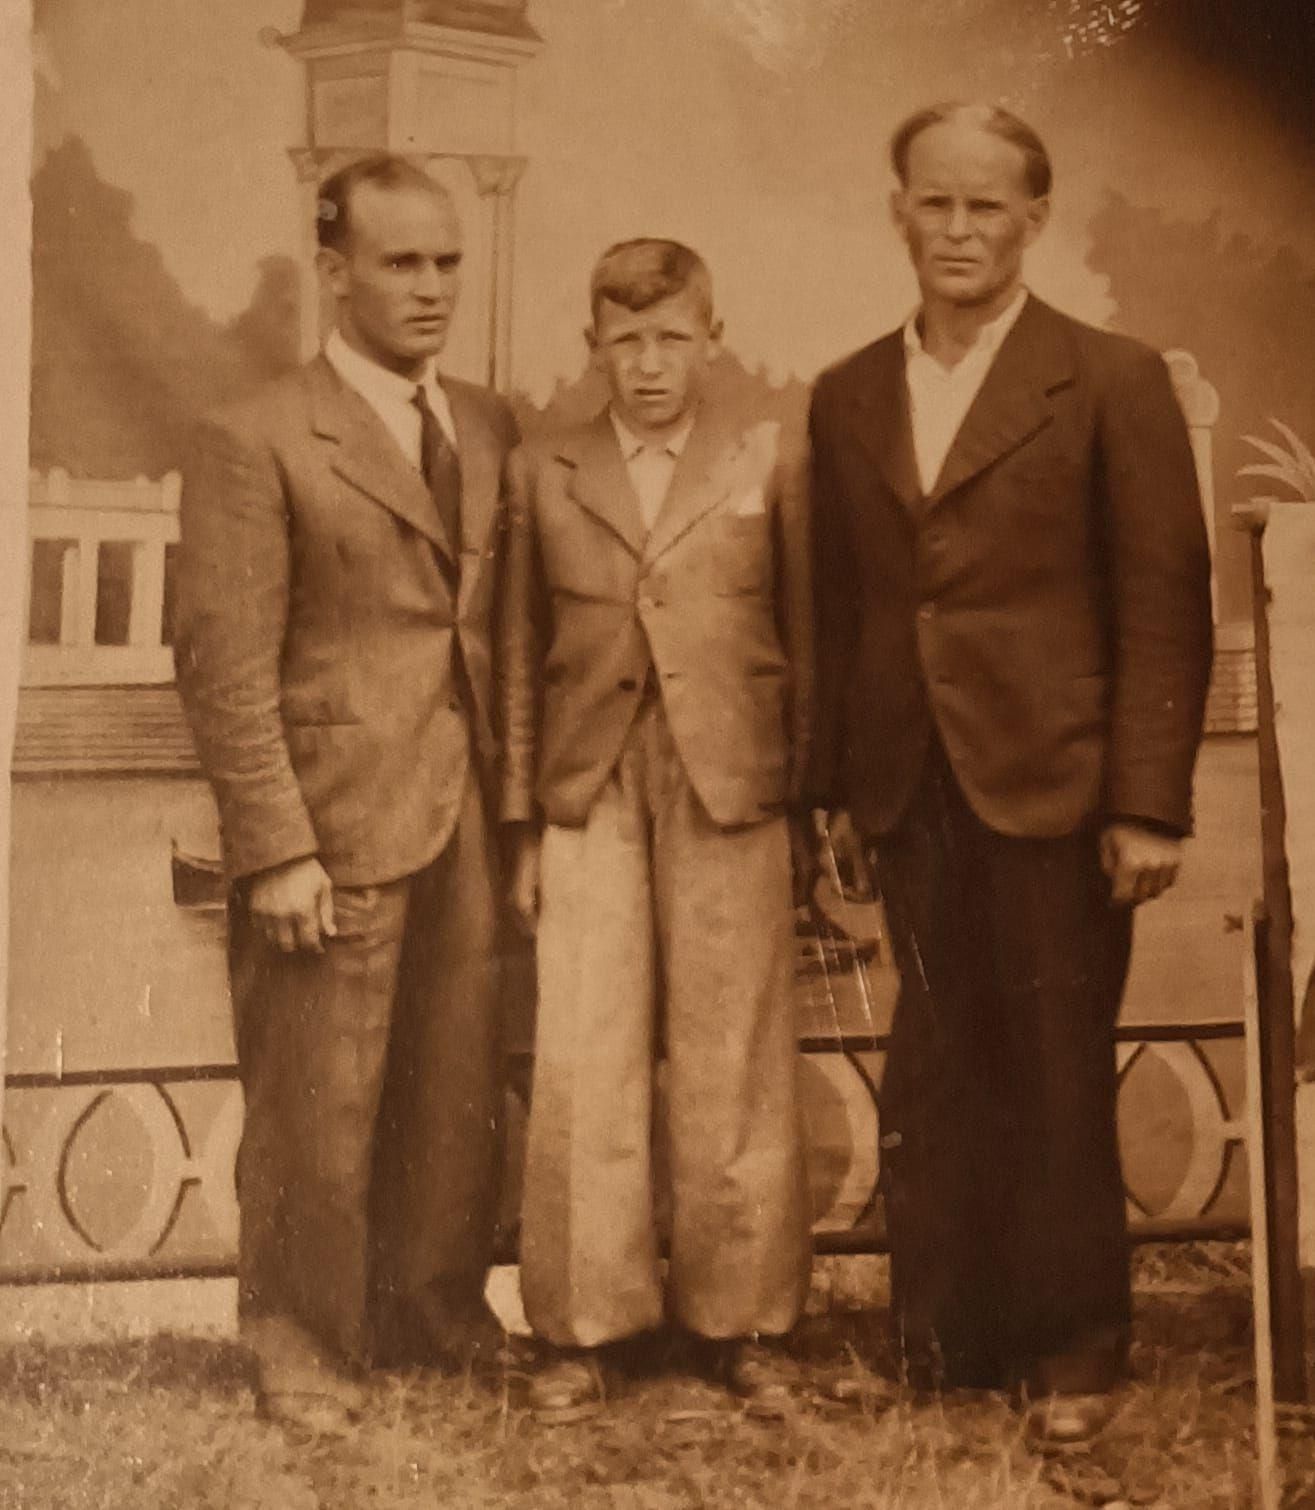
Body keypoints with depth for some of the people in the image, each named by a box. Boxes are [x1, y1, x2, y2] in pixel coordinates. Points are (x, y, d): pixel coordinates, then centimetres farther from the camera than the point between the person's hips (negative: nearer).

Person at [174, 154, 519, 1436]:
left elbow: (506, 629, 13)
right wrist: (276, 849, -15)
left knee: (457, 1091, 12)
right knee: (317, 1104, 5)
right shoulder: (256, 442, -6)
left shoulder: (489, 430, 12)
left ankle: (435, 1308, 29)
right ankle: (303, 1346, 21)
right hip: (335, 823, -5)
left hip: (469, 823, 5)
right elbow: (225, 667, -10)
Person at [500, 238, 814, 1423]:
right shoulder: (542, 474, 9)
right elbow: (522, 655, 9)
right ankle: (583, 1328, 13)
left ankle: (741, 1321, 18)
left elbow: (806, 637, 6)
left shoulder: (770, 466, 6)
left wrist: (812, 801, 0)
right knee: (583, 1070, 1)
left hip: (729, 796, -1)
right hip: (589, 800, 1)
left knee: (733, 1070, 4)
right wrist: (523, 821, 6)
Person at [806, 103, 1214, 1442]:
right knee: (938, 1081, 6)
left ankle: (1070, 1353, 20)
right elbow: (838, 607, 13)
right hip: (912, 794, 3)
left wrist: (1148, 805, -10)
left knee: (1059, 1080, 5)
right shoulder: (846, 399, 11)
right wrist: (836, 782, 9)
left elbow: (1166, 608, -5)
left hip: (1053, 782, -3)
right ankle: (948, 1344, 19)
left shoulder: (1113, 383, -1)